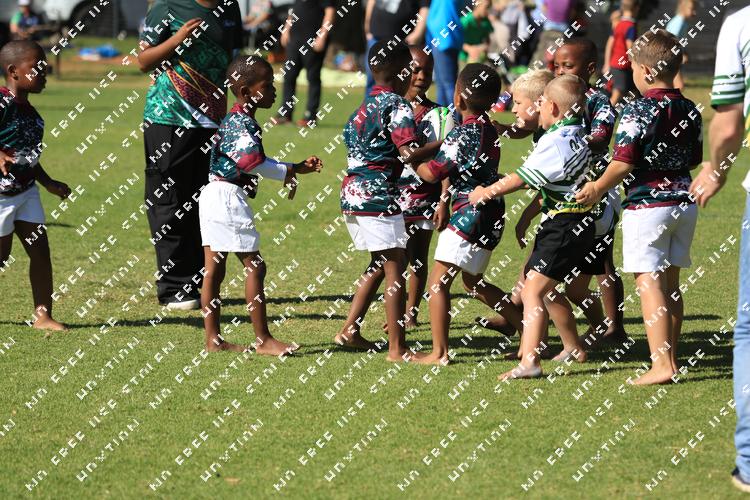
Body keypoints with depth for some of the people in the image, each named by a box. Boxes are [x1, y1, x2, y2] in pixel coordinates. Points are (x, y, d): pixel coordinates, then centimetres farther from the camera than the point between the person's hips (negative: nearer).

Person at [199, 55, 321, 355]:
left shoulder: (235, 120, 18)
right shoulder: (243, 123, -14)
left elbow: (254, 163, 21)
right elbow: (251, 161, -22)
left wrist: (297, 168, 17)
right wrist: (286, 173, -8)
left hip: (214, 195, 10)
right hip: (229, 197, -10)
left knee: (213, 269, 9)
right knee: (254, 265, -5)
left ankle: (213, 339, 12)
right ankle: (263, 340, -3)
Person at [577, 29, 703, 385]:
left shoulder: (638, 111, -15)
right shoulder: (690, 111, 6)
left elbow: (623, 163, -19)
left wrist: (598, 188, -5)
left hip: (647, 204, -7)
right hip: (684, 202, 7)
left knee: (649, 283, -7)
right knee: (671, 282, 16)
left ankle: (661, 364, -15)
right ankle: (670, 356, 22)